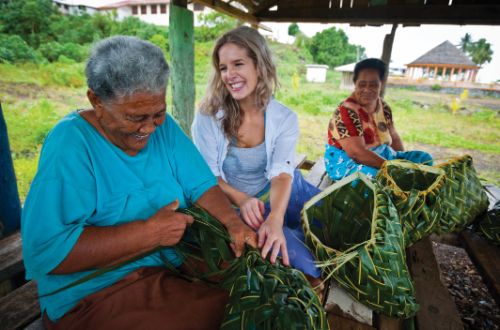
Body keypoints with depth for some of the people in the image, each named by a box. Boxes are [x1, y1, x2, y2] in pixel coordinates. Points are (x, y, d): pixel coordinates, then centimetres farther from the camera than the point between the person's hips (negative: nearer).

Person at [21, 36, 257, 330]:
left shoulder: (163, 127, -2)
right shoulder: (71, 143, -19)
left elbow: (202, 185, -3)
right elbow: (43, 251, -25)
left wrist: (233, 222, -22)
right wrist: (150, 232, -25)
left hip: (179, 263, 5)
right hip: (98, 293, -4)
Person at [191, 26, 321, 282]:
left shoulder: (284, 118, -7)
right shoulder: (208, 116, -11)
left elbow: (281, 175, -18)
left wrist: (275, 219, -39)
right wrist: (241, 200, -31)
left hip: (278, 196, 4)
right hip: (230, 204, -3)